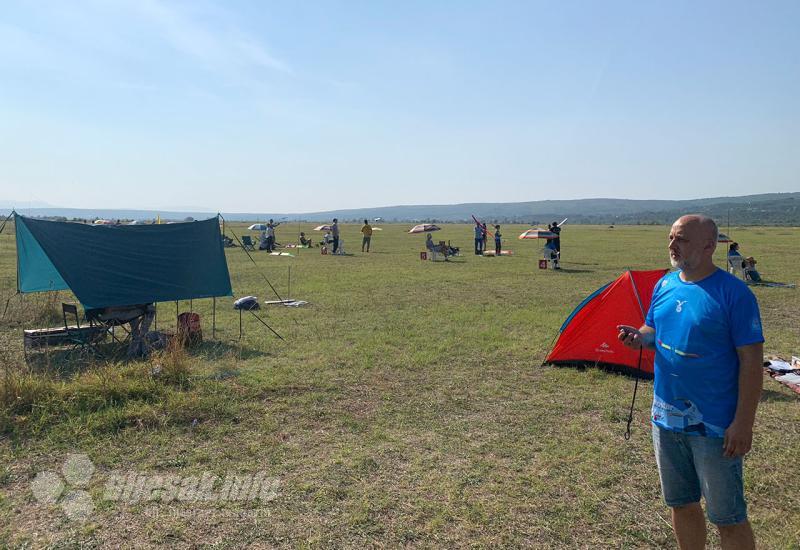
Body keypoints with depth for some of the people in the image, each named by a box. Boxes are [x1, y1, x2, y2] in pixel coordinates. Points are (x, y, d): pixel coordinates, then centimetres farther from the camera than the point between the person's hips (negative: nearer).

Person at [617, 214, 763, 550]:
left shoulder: (733, 292, -15)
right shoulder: (665, 285, 4)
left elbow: (751, 360, -15)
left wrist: (743, 422, -17)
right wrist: (639, 337, -8)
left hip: (714, 426, -6)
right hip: (666, 418, 6)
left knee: (728, 517, 8)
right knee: (681, 505, 21)